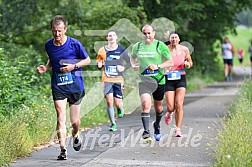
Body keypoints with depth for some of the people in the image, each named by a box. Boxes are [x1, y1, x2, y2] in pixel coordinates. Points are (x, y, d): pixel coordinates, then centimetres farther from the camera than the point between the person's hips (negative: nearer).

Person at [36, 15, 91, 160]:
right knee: (61, 117, -14)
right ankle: (63, 150, -14)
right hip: (58, 87, 2)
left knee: (75, 121, 5)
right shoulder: (48, 45, 1)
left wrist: (74, 66, -15)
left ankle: (75, 136, 40)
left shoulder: (74, 44, -10)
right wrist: (46, 68, 2)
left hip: (75, 86, -2)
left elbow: (87, 60, 1)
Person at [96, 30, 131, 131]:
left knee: (117, 102, -3)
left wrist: (124, 68, -9)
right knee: (109, 101, -10)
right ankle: (113, 124, 1)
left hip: (118, 79, 0)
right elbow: (98, 62, 14)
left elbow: (129, 62, 10)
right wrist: (99, 64, -9)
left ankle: (120, 109, 36)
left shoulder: (121, 50, 2)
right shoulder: (102, 50, 4)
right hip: (107, 79, 0)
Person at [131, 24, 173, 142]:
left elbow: (171, 62, -5)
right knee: (145, 104, -21)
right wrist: (133, 65, 3)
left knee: (158, 106, 15)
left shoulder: (160, 46, -6)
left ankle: (157, 126, 44)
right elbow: (133, 57, 25)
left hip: (159, 80, 0)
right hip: (144, 80, 0)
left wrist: (158, 66, -19)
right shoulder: (137, 46, 4)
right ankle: (146, 132, -23)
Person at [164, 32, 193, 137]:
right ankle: (169, 114, 33)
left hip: (181, 78, 1)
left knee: (179, 105, -11)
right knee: (170, 107, -6)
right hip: (168, 79, -1)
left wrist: (188, 64, -6)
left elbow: (190, 62, 16)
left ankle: (178, 129, -1)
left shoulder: (184, 49, 3)